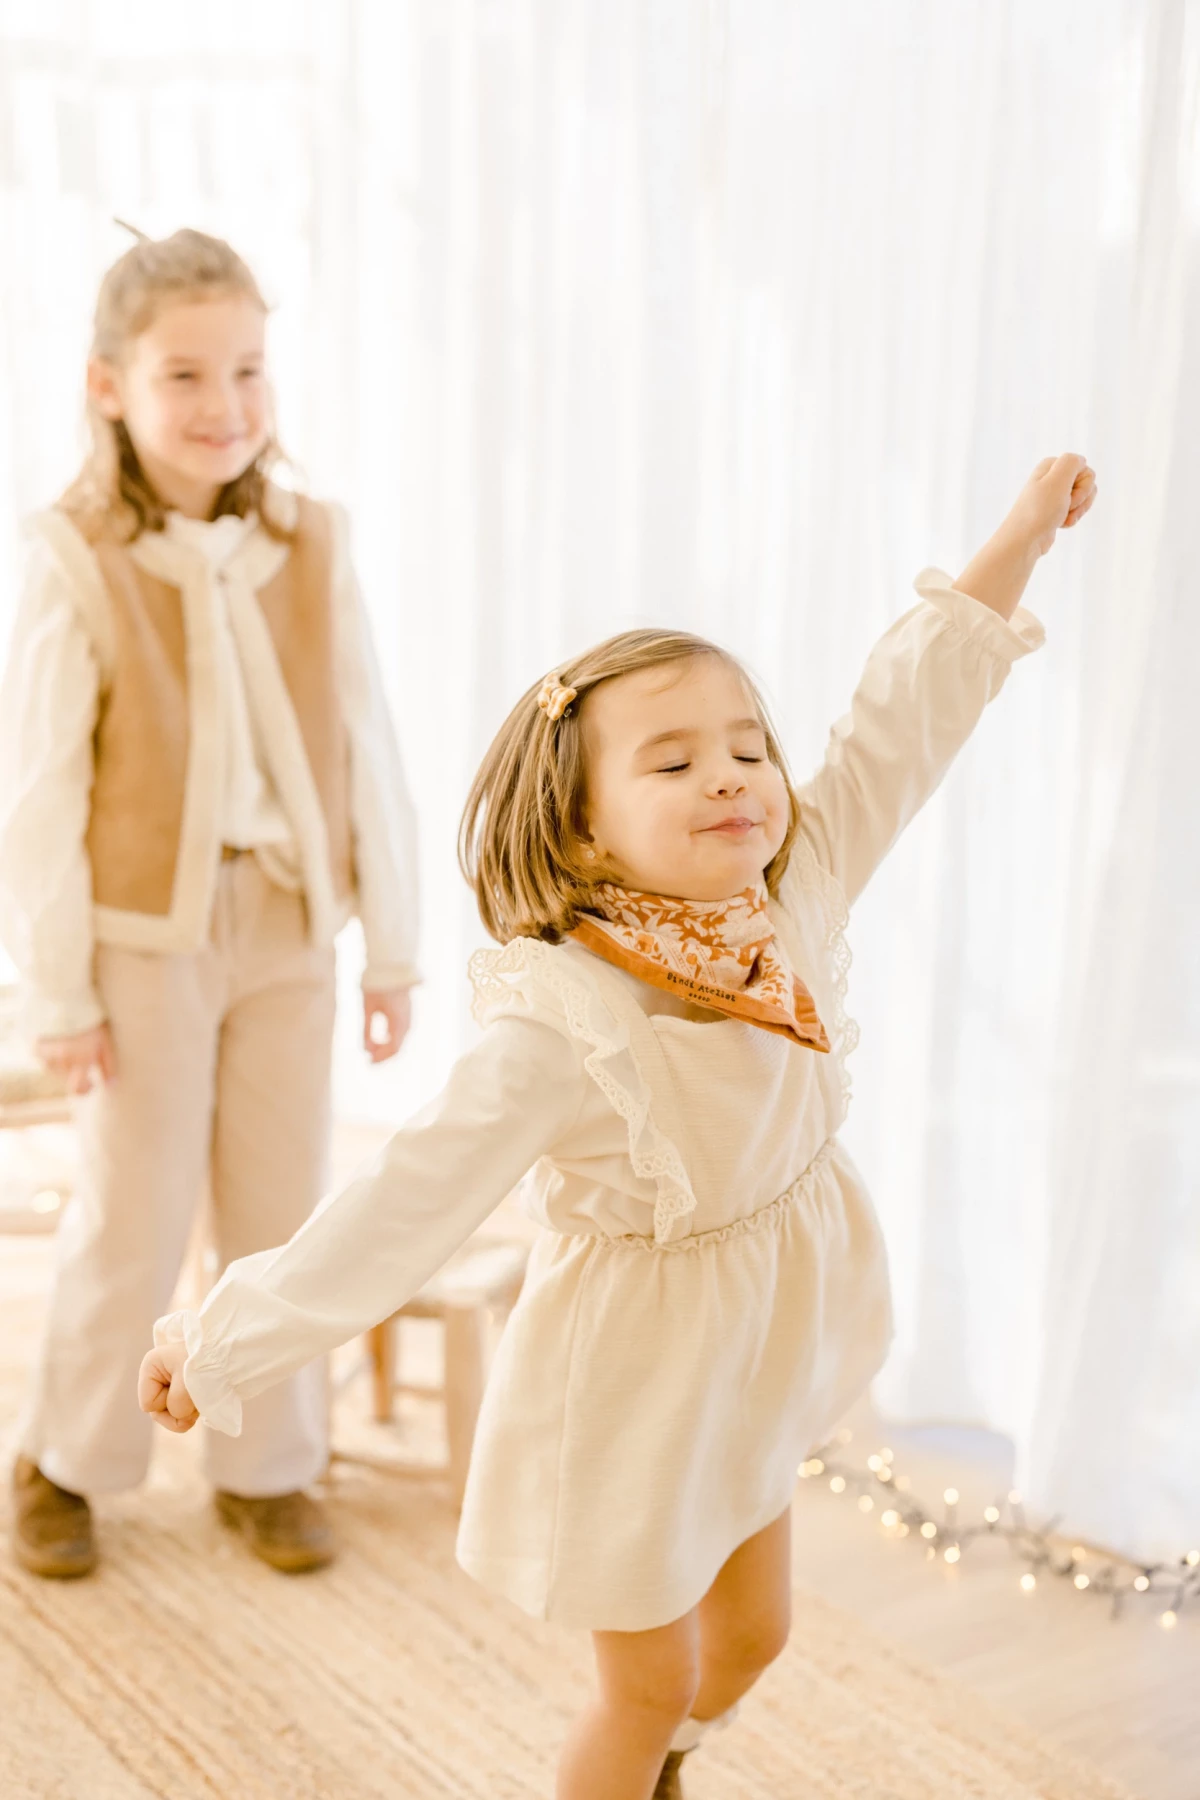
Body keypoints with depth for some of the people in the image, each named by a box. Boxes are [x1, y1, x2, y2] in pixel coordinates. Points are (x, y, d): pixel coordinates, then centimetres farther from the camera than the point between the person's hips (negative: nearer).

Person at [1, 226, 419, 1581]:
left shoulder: (313, 550, -2)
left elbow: (367, 757, 2)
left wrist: (392, 945, 4)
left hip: (292, 936, 3)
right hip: (148, 941, -3)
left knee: (284, 1212, 12)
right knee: (134, 1222, 7)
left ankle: (266, 1467, 30)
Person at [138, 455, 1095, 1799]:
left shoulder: (798, 893, -14)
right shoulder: (563, 1026, -32)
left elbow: (902, 724, -6)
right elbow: (408, 1205, -29)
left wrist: (1020, 538, -3)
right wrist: (226, 1342, -26)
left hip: (757, 1350, 7)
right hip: (638, 1370, -7)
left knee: (752, 1633, 26)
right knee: (649, 1681, 12)